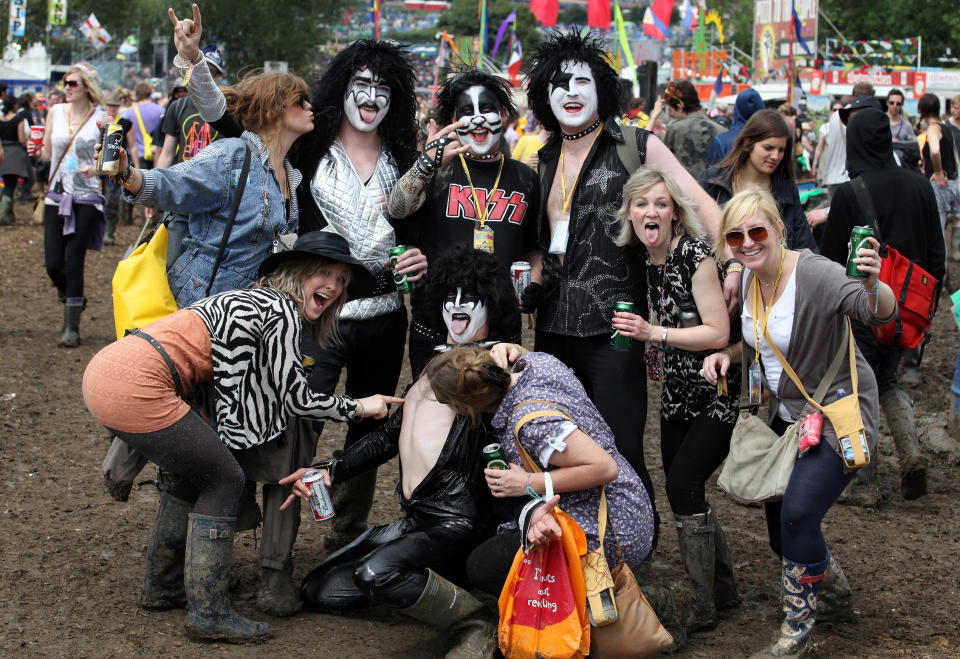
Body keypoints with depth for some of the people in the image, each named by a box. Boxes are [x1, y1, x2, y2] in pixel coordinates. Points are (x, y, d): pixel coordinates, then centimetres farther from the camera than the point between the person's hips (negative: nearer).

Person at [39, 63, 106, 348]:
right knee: (53, 263, -2)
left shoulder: (100, 117, -2)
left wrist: (96, 168, -20)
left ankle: (71, 328, -2)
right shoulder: (55, 112, 9)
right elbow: (46, 153, 15)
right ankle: (72, 299, 30)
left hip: (87, 198, -4)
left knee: (73, 260, -9)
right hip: (56, 195, 4)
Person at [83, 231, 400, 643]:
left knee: (197, 472, 24)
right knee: (223, 481, 2)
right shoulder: (282, 312, -4)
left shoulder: (258, 300, 23)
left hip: (106, 369, 10)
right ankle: (209, 615, 5)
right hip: (134, 388, -10)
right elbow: (294, 396, 0)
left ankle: (162, 586, 34)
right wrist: (358, 408, 12)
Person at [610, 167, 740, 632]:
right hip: (677, 393, 8)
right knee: (680, 486, 11)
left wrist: (654, 333, -26)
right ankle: (723, 588, 29)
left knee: (683, 482, -17)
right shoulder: (640, 258, 2)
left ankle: (704, 606, -5)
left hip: (717, 394, -8)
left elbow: (718, 332, -23)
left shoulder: (694, 253, -19)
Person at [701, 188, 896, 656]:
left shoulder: (814, 274, -25)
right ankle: (836, 595, 42)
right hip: (787, 415, 8)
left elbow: (881, 313, -38)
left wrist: (872, 285, -60)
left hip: (838, 415, -8)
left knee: (798, 511, -23)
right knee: (782, 535, 13)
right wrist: (728, 354, -5)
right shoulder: (748, 278, -1)